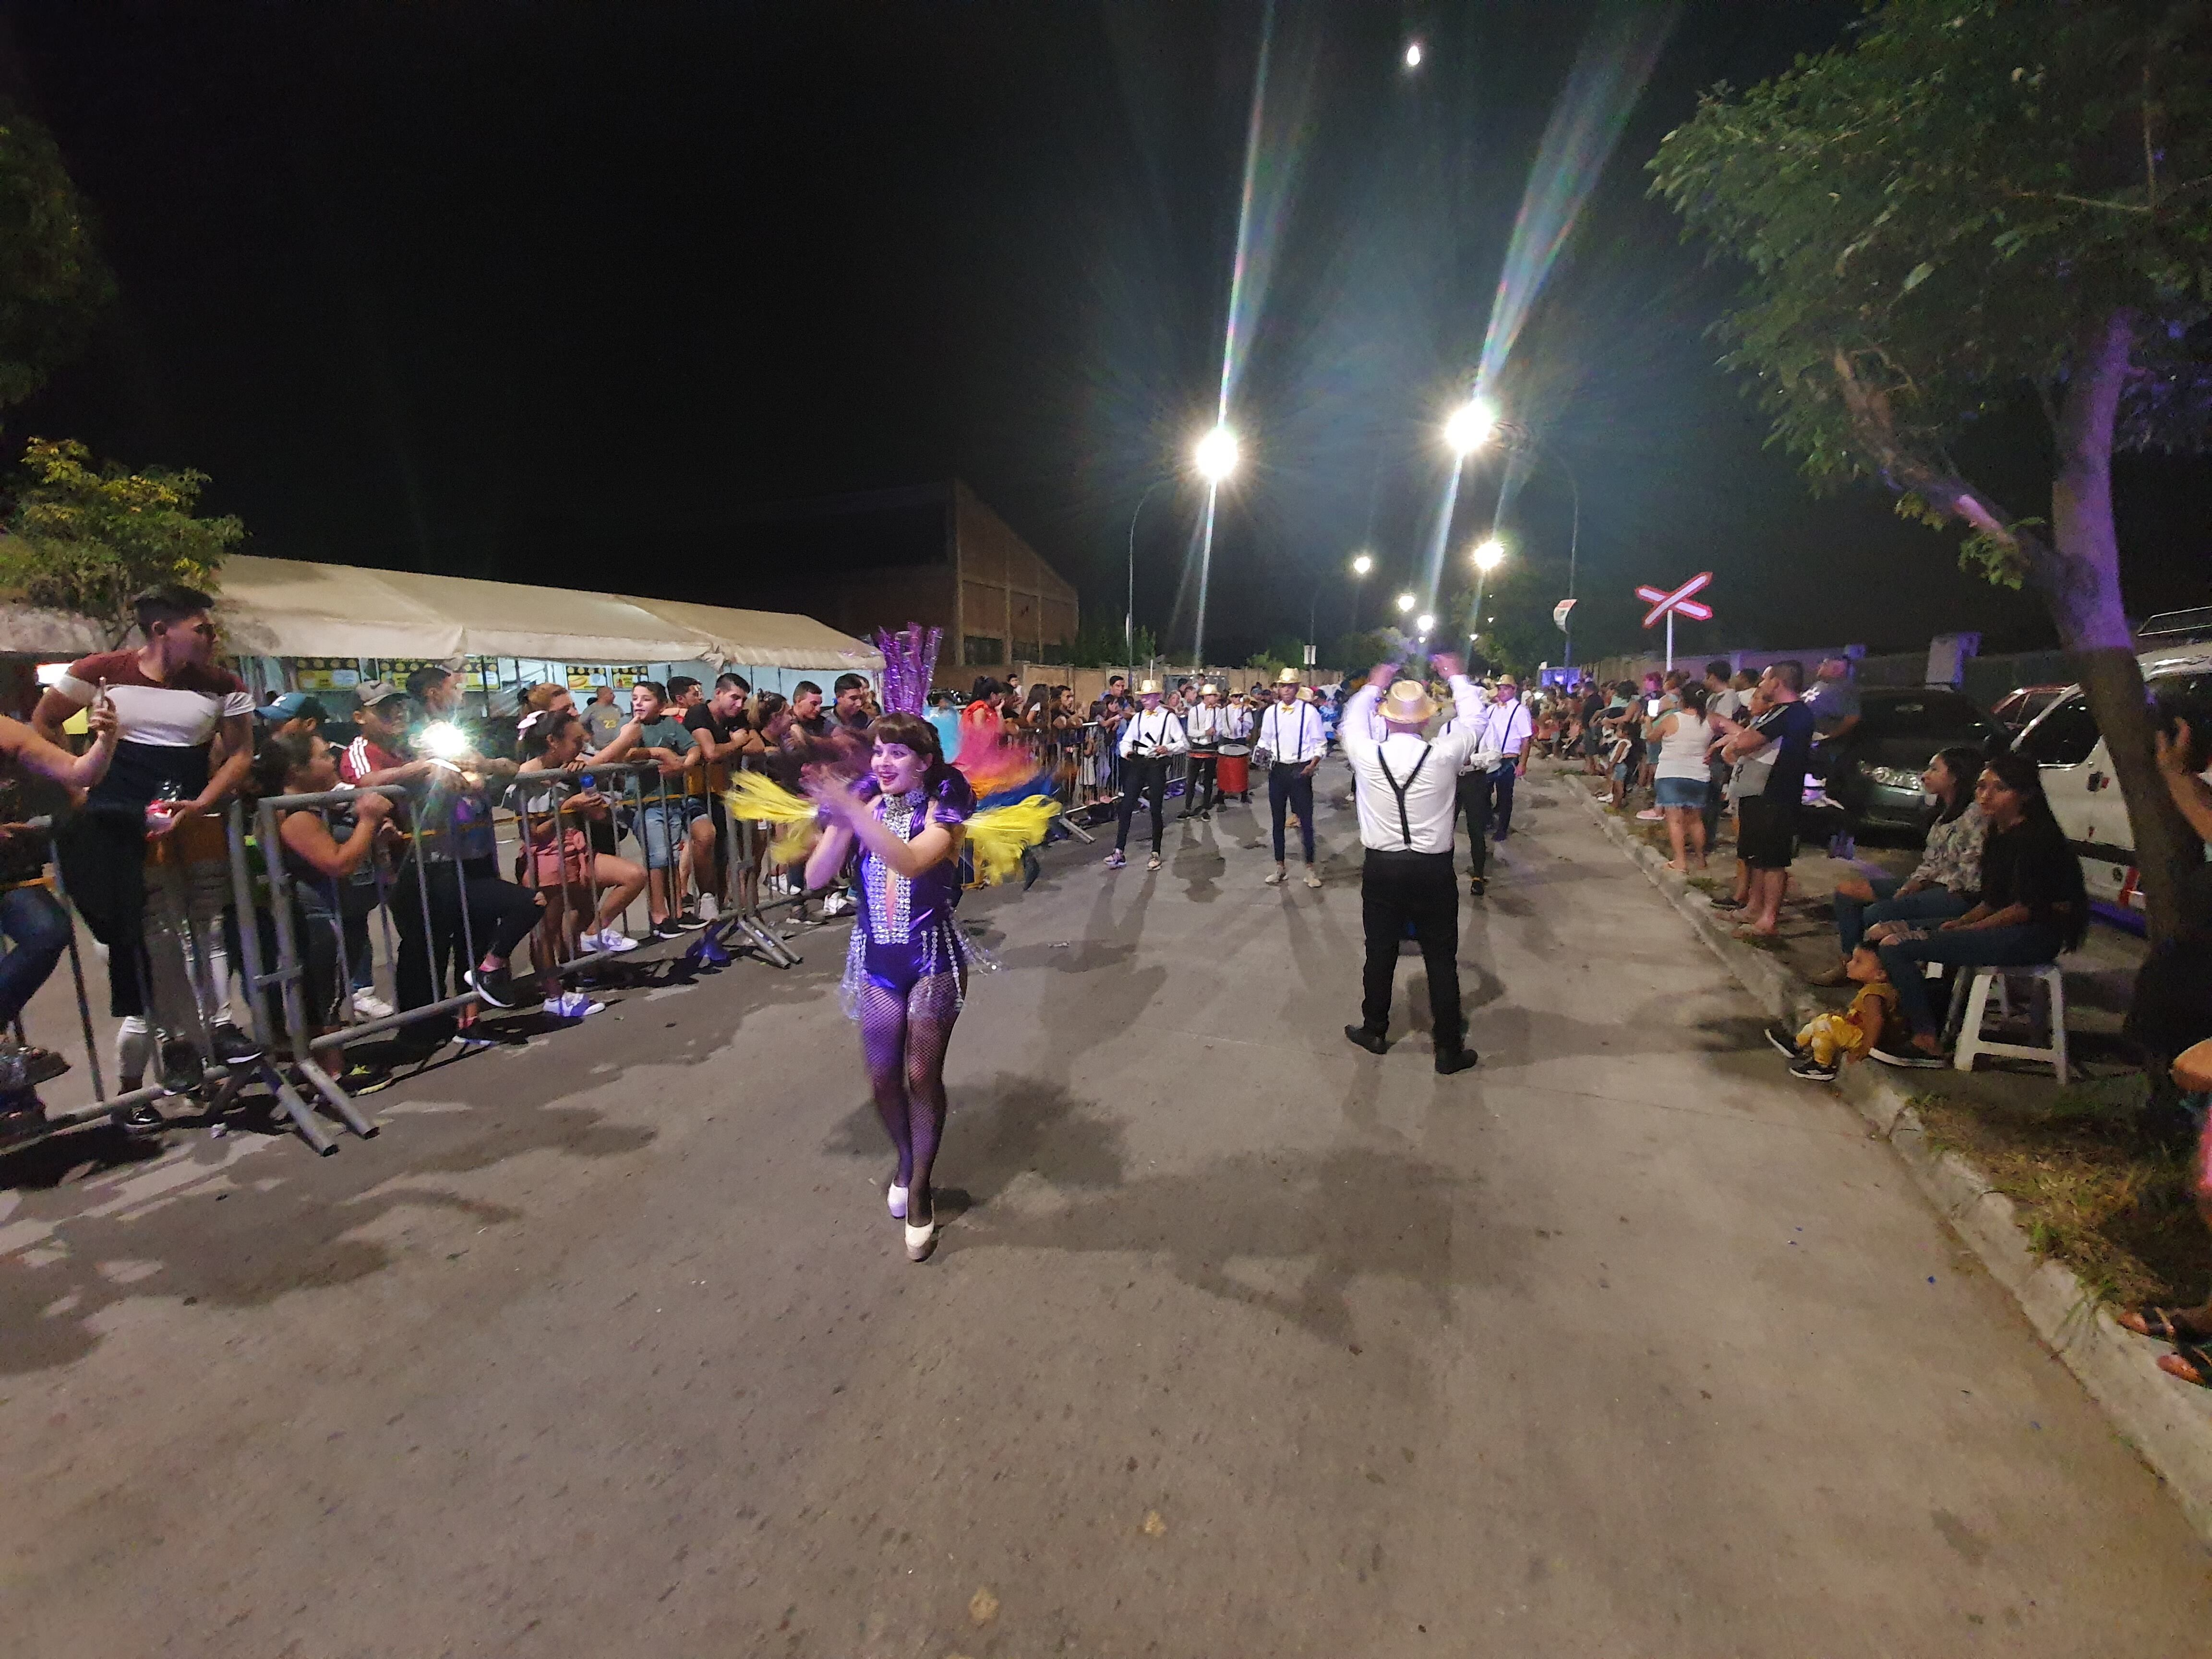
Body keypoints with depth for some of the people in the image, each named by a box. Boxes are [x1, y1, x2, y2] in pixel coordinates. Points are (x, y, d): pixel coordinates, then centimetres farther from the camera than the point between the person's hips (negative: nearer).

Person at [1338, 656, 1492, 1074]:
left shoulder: (1368, 756, -10)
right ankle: (1450, 1050, 21)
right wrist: (1457, 677, 22)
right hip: (1433, 869, -1)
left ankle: (1374, 1031, 32)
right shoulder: (1444, 755, -12)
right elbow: (1474, 719, 8)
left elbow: (1352, 722, 12)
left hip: (1381, 867, 1)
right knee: (1442, 959, 10)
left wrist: (1373, 685, 27)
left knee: (1380, 954, 15)